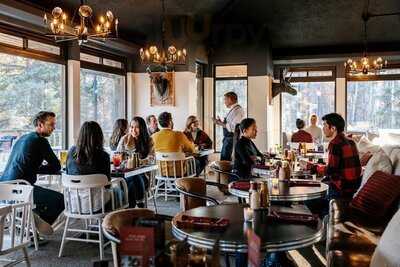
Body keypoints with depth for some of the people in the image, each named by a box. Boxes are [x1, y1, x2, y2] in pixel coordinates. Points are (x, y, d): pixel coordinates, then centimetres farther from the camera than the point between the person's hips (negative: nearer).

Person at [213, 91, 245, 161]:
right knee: (223, 157, 16)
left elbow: (234, 127, -24)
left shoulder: (237, 110, -16)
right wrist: (221, 123, 7)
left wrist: (221, 124, -17)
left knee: (225, 159, -9)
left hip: (232, 138, -10)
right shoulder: (232, 110, 13)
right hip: (228, 138, 10)